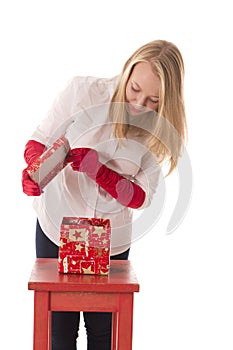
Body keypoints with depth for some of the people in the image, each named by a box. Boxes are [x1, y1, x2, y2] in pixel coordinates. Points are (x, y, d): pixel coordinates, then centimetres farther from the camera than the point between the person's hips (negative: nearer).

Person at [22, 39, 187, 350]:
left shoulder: (160, 129, -9)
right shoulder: (83, 90, -14)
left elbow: (142, 198, -9)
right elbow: (39, 142, -7)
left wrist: (98, 170, -26)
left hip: (111, 242, 1)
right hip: (57, 229, -1)